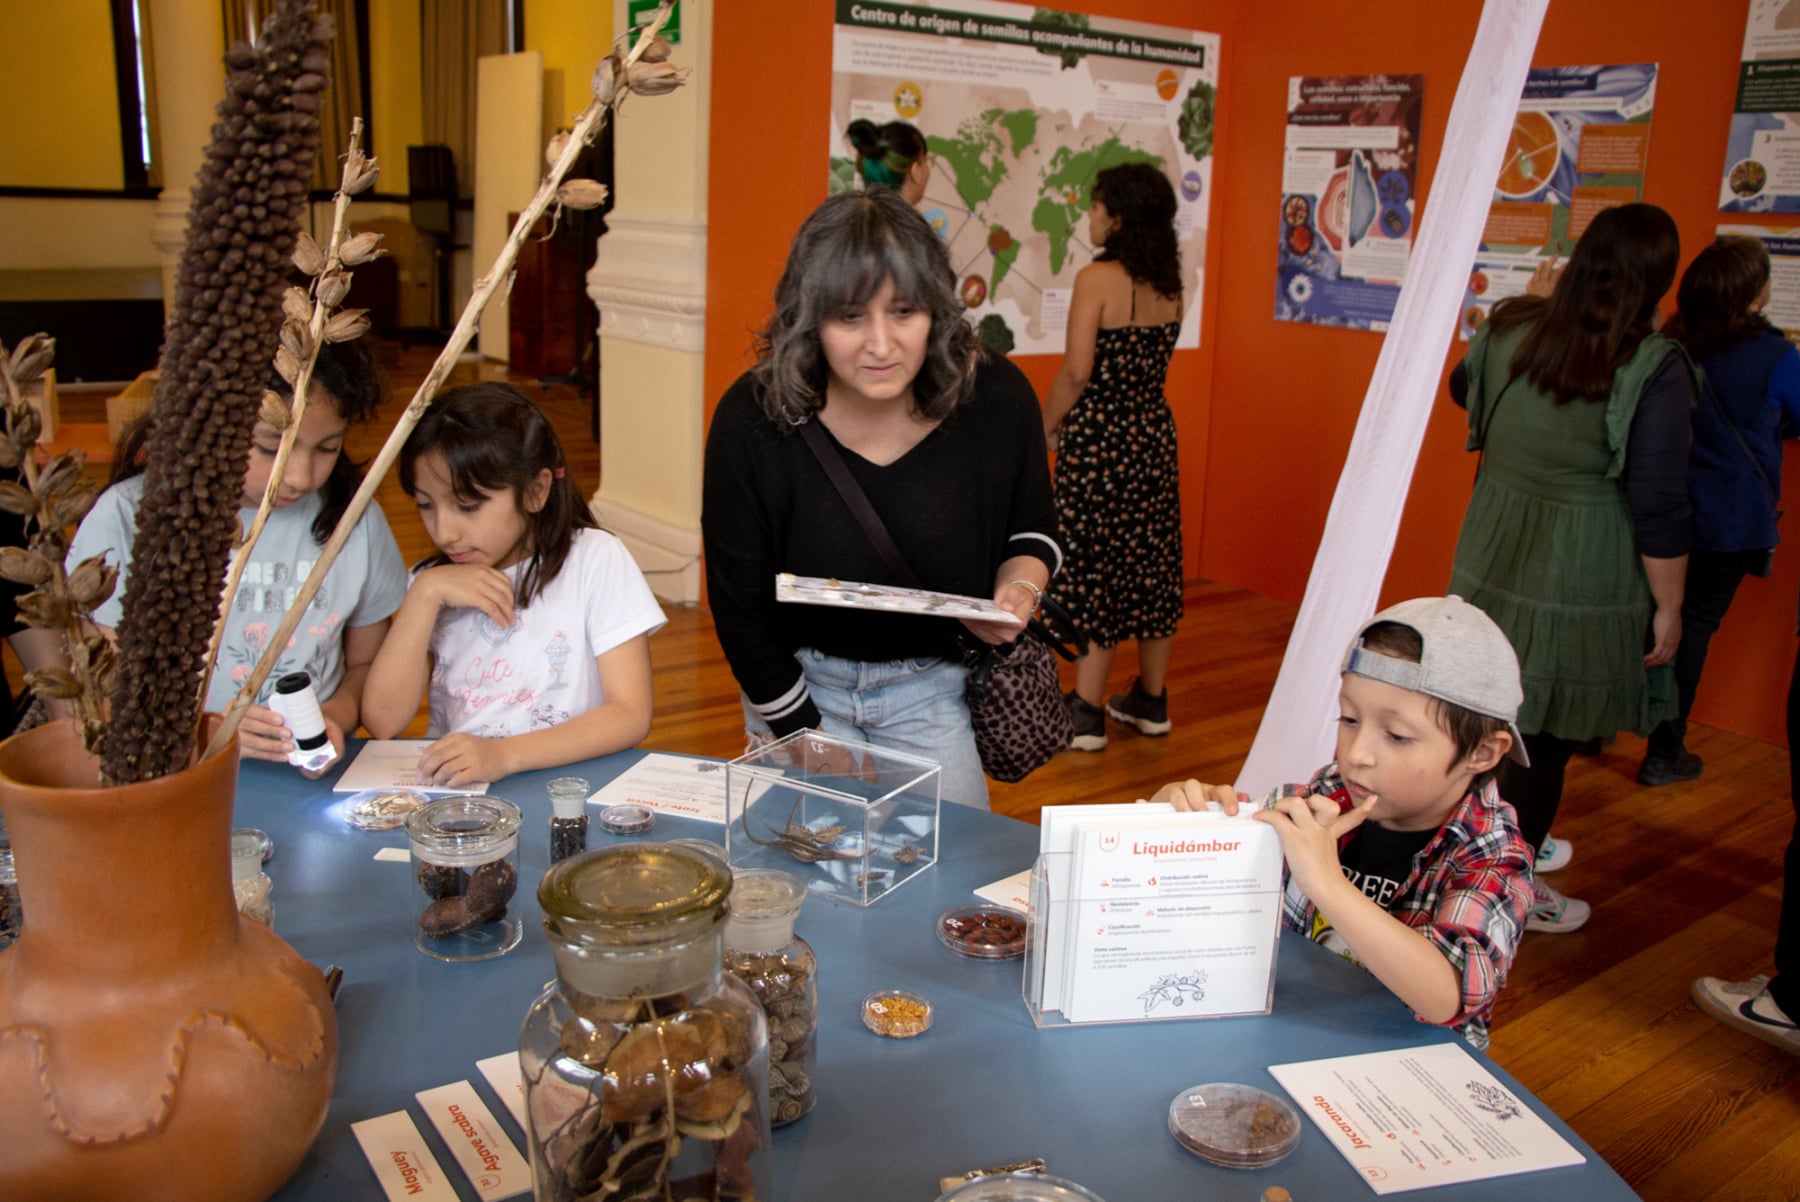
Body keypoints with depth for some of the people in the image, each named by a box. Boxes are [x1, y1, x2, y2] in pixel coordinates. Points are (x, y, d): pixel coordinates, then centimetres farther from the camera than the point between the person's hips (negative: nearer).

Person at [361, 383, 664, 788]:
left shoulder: (594, 561, -3)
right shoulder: (432, 580, 10)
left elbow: (630, 714, -11)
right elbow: (382, 722, 0)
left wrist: (504, 754, -22)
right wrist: (425, 594, -7)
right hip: (446, 787, 3)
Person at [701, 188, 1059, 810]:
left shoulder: (996, 398, -14)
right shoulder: (751, 420, -19)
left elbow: (1033, 530, 5)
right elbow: (740, 607, -11)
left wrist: (1020, 588, -17)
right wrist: (803, 738, -10)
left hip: (936, 684, 1)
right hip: (796, 678, -1)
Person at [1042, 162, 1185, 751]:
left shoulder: (1096, 278, -14)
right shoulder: (1170, 287, 6)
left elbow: (1077, 372, -16)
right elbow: (1152, 363, 10)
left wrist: (1043, 430, -6)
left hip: (1098, 437, -7)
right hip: (1154, 432, 7)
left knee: (1093, 565, 1)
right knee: (1151, 561, 14)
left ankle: (1087, 712, 6)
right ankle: (1151, 701, 25)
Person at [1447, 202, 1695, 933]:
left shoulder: (1508, 329, -2)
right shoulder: (1654, 369, -16)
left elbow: (1462, 389, 21)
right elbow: (1659, 505, -15)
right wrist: (1668, 605, -6)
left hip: (1494, 561, 5)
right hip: (1580, 583, -5)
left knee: (1496, 714, 20)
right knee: (1546, 734, 8)